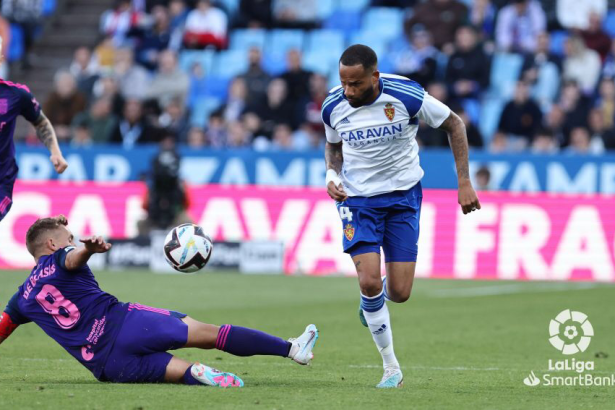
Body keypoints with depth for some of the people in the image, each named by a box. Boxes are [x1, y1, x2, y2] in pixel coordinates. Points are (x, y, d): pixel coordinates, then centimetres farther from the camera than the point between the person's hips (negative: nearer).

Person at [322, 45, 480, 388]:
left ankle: (373, 300, 35)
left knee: (399, 292, -5)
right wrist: (333, 174, -9)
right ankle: (391, 366, 1)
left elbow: (454, 125, -6)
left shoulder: (407, 96, -20)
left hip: (403, 195, -1)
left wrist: (465, 183, -8)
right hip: (358, 198, 1)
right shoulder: (334, 106, -11)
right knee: (370, 282, -16)